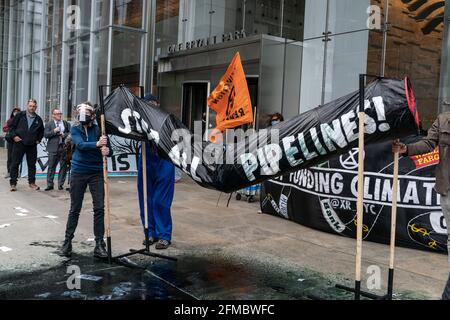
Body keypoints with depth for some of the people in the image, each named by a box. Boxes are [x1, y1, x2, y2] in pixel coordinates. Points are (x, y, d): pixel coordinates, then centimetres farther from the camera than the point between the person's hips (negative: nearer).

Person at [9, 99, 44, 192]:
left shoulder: (38, 119, 8)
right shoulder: (20, 115, 2)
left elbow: (42, 131, 21)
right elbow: (12, 126, 5)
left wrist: (38, 140, 10)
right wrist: (14, 136, -6)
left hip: (32, 145, 2)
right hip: (19, 143, -2)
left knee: (32, 164, 7)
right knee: (15, 163, 1)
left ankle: (32, 182, 17)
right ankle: (13, 183, 8)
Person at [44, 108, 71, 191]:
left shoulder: (66, 123, 12)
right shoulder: (49, 124, 6)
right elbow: (45, 135, -3)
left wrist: (64, 135, -7)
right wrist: (54, 131, -15)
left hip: (64, 147, 2)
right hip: (53, 148, -2)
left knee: (63, 167, 3)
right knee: (51, 167, 0)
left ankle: (61, 184, 11)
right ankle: (50, 185, 6)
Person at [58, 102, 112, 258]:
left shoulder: (99, 130, 1)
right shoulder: (75, 130, 0)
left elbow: (109, 150, -1)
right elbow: (80, 144, -19)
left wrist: (107, 151, -26)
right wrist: (97, 144, -37)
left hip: (96, 173, 0)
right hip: (78, 172, 0)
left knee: (99, 208, -3)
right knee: (75, 209, 8)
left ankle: (99, 244, 4)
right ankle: (67, 241, 20)